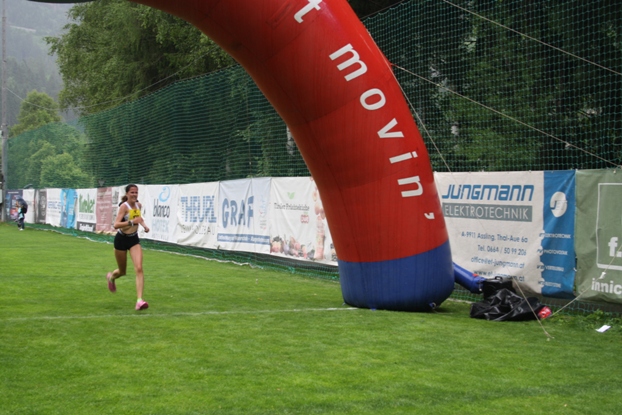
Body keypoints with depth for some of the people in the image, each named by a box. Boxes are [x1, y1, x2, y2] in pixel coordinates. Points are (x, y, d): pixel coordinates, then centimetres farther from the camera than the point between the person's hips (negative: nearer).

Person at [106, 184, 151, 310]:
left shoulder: (139, 205, 0)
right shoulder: (124, 206, -18)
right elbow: (116, 225, -29)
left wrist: (144, 224, 5)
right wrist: (132, 222, -40)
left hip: (134, 239, 4)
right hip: (121, 239, -4)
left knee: (139, 268, -16)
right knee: (122, 271, 13)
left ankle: (139, 300, -21)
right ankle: (111, 277, 51)